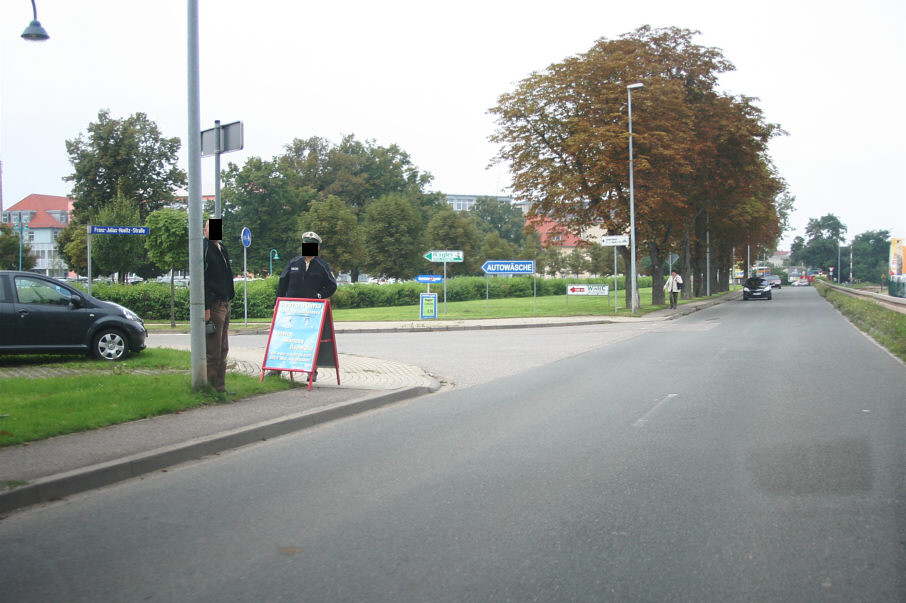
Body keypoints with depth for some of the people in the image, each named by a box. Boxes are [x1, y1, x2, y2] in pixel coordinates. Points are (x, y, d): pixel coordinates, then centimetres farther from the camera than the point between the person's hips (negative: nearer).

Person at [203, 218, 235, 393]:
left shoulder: (221, 248, 17)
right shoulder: (204, 249, -11)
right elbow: (201, 280, -17)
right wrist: (206, 308, -21)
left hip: (224, 305, 10)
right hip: (213, 306, -10)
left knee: (222, 350, 13)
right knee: (212, 351, -6)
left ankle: (220, 387, 20)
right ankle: (211, 387, -1)